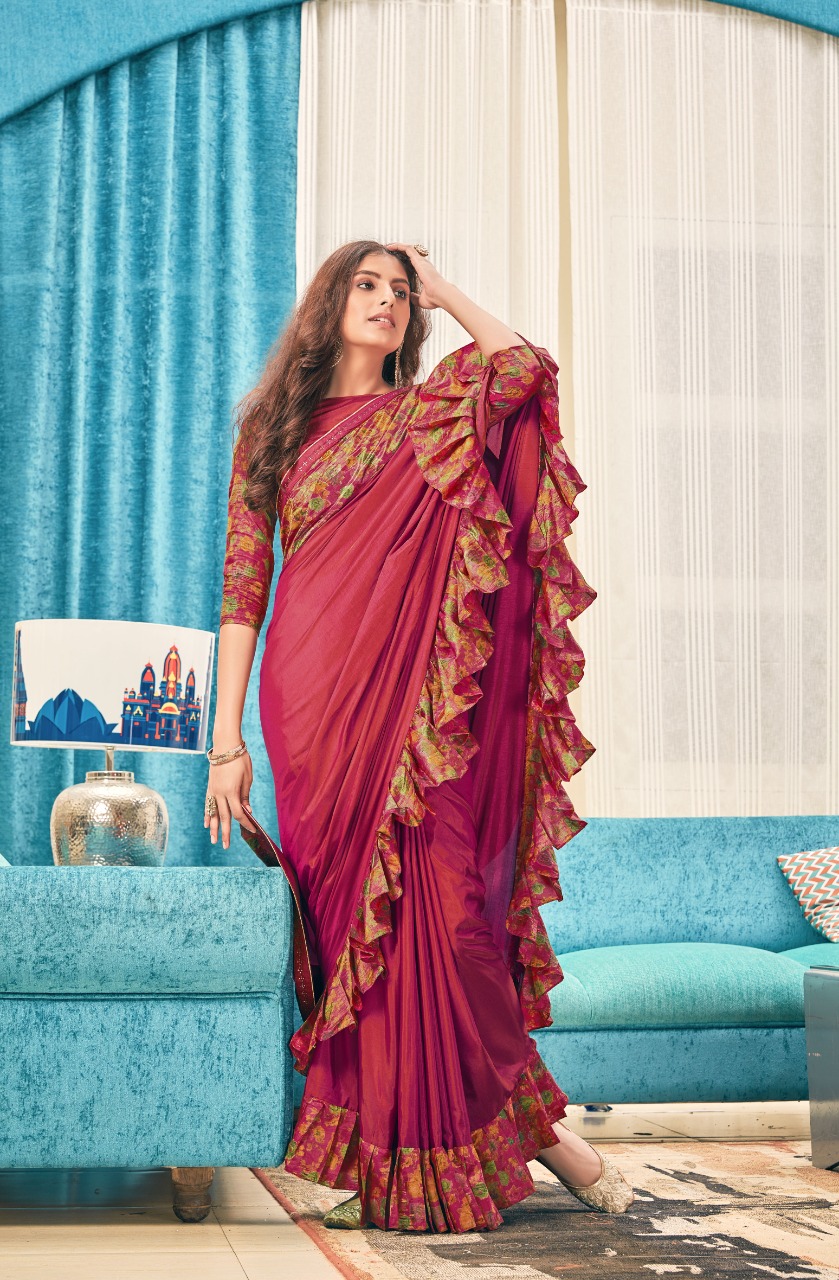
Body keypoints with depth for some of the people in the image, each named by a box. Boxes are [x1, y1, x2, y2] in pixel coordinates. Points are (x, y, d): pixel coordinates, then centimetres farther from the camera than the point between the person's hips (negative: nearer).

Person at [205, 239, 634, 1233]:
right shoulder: (274, 430, 14)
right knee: (353, 912, -1)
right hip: (313, 696, 1)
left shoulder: (431, 414, 15)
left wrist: (445, 292, 9)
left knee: (437, 906, -8)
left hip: (420, 693, -1)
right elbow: (243, 588, 8)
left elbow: (527, 369, -6)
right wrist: (226, 739, 1)